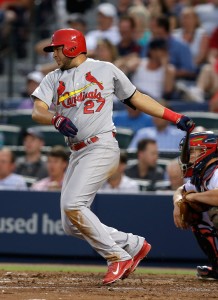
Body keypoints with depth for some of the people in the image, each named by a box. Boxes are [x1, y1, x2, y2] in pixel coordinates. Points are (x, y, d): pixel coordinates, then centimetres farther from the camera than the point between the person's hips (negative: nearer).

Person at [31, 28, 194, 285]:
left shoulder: (106, 70, 6)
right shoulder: (53, 79, 15)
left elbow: (136, 98, 13)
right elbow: (37, 111, -1)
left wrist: (176, 117, 9)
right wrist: (56, 119, -24)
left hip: (102, 147, -6)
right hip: (77, 154, 6)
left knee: (72, 205, -23)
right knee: (71, 226, -1)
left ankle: (118, 256, -14)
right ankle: (133, 244, 11)